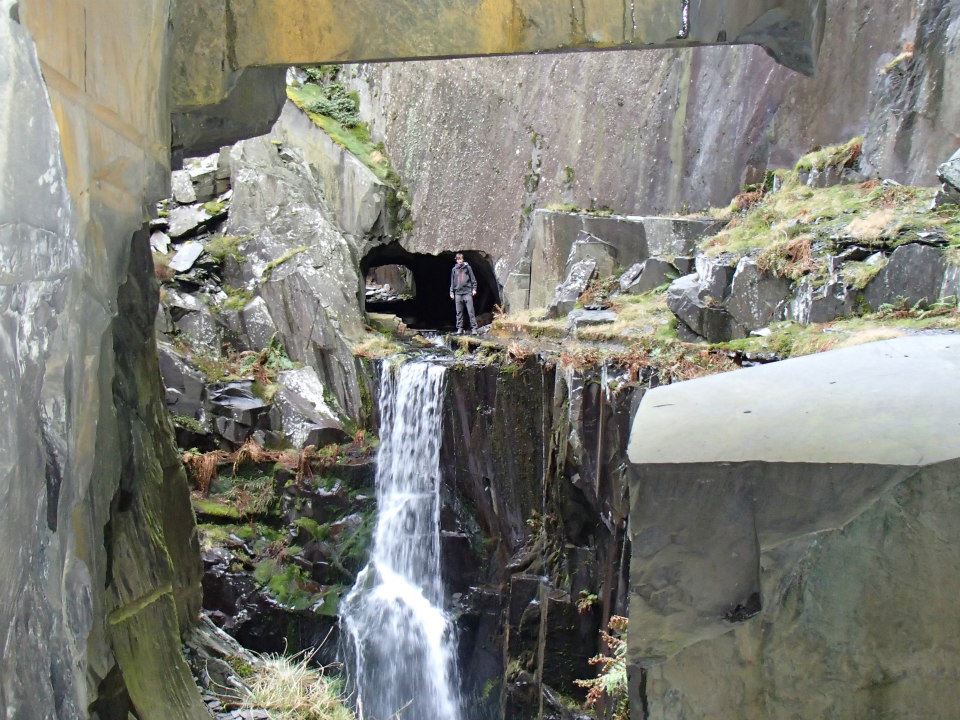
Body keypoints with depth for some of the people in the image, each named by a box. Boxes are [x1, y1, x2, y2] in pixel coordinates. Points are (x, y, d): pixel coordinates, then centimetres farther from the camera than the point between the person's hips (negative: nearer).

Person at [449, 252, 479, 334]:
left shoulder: (468, 268, 4)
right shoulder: (454, 269, 11)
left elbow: (473, 279, 6)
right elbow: (452, 282, 15)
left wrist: (474, 289, -2)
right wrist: (451, 292, 10)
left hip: (467, 292, -3)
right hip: (458, 293, 3)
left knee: (471, 311, -6)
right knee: (459, 312, 4)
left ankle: (473, 328, -5)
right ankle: (460, 329, 8)